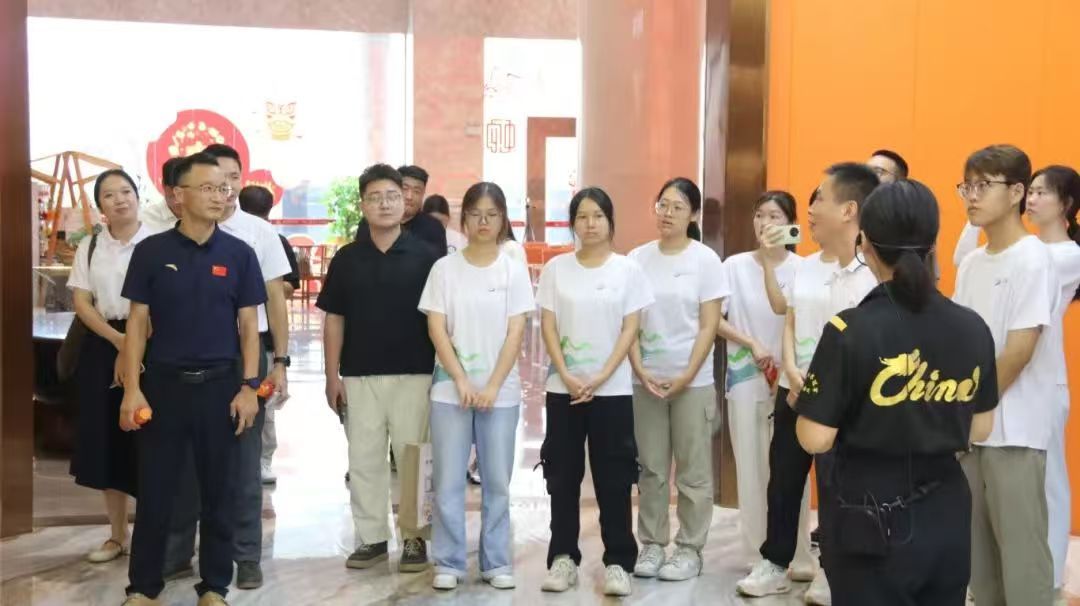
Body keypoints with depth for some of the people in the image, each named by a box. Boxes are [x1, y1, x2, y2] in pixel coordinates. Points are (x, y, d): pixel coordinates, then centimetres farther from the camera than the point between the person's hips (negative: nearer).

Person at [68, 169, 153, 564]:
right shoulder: (89, 247, 7)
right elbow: (81, 303, 3)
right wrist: (117, 340, -11)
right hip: (102, 347, 4)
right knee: (106, 440, 7)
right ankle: (117, 535, 20)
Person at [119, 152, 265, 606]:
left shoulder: (238, 254, 2)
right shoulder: (151, 251, 0)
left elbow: (248, 325, 3)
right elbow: (137, 323, 0)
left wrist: (249, 387, -4)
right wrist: (132, 389, -7)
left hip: (221, 383, 1)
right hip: (164, 382, -1)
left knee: (219, 490, 8)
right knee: (155, 488, 6)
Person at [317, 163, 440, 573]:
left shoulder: (425, 256, -1)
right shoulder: (346, 259, 5)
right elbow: (334, 320, 7)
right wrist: (332, 376, 2)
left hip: (414, 375, -2)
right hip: (359, 376, 2)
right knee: (363, 460, 8)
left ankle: (414, 537, 14)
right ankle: (371, 537, 19)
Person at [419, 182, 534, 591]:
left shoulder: (514, 271, 2)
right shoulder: (444, 268, 1)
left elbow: (515, 334, -2)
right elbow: (437, 330, -2)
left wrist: (492, 387, -10)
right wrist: (462, 382, -11)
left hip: (501, 392, 1)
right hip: (450, 389, 0)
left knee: (497, 481, 6)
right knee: (448, 481, 2)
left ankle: (497, 563, 17)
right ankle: (448, 563, 13)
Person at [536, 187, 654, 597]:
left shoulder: (628, 270, 1)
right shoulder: (556, 268, 4)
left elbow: (630, 329, -2)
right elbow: (548, 326, 1)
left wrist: (600, 378, -12)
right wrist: (567, 377, -10)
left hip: (612, 390, -1)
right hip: (563, 388, 2)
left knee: (614, 479, 1)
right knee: (562, 477, 6)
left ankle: (618, 562, 8)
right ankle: (563, 558, 16)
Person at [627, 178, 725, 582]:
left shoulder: (705, 260, -3)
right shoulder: (638, 258, 3)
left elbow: (709, 326, -5)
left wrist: (686, 377, -11)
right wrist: (640, 371, -7)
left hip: (693, 381, -2)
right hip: (645, 379, 2)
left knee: (693, 471, 4)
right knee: (651, 468, 8)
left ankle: (690, 549, 13)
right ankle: (652, 544, 18)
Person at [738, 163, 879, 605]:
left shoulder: (871, 271, -14)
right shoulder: (805, 266, 10)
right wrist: (792, 373, -5)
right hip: (793, 389, 7)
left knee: (833, 486, 2)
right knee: (782, 480, 12)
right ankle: (775, 563, 25)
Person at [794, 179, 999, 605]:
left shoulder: (850, 330, -18)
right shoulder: (974, 328, -3)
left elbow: (815, 439, -16)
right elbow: (979, 429, 8)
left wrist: (805, 396, 3)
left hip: (873, 519, -4)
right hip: (948, 514, 5)